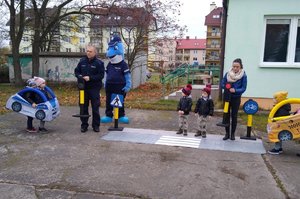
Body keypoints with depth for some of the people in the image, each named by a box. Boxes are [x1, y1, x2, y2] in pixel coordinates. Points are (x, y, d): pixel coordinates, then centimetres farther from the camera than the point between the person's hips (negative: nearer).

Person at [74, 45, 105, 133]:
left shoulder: (99, 63, -4)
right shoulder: (82, 61, 7)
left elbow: (101, 75, -9)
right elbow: (76, 71, 14)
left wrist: (90, 78, -19)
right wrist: (80, 76, -8)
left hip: (94, 88, -3)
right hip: (83, 87, 3)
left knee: (95, 107, 3)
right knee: (83, 107, 8)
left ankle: (96, 125, 14)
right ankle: (84, 125, 19)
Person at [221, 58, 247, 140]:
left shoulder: (243, 76, -12)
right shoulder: (227, 74, -4)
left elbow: (243, 88, -12)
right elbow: (222, 84, 1)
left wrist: (235, 90, -28)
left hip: (236, 98, -2)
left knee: (234, 116, 7)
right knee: (227, 115, 5)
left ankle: (233, 133, 22)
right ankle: (227, 133, 17)